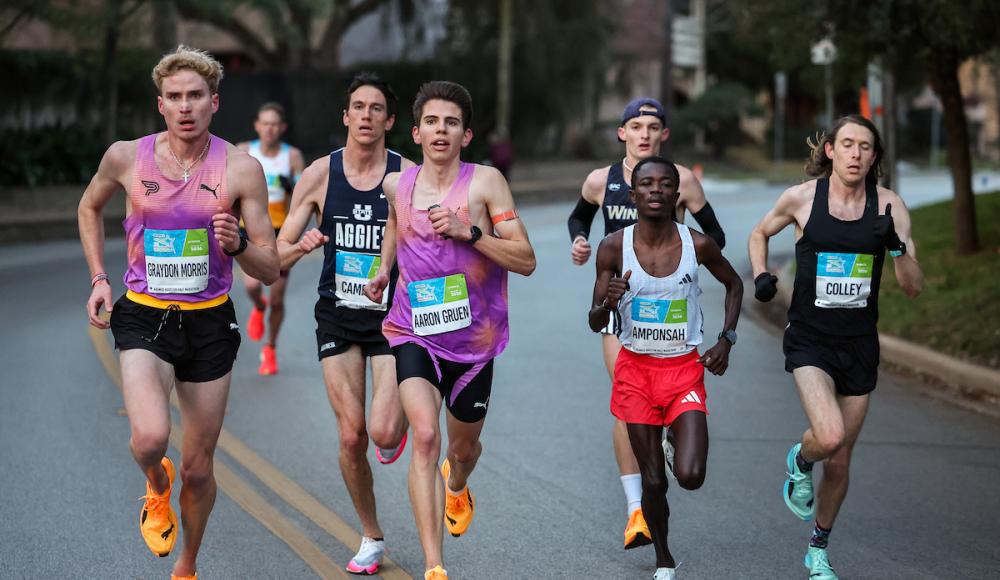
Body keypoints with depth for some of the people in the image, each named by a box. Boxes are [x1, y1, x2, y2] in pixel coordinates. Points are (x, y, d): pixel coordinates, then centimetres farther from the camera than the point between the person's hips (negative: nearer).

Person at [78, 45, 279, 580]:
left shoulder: (241, 169, -7)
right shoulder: (126, 157, -4)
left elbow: (270, 271, -3)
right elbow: (89, 208, 19)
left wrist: (237, 244, -24)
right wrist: (99, 279, 10)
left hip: (209, 322, 1)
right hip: (143, 316, -1)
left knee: (198, 469, 9)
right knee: (150, 437, -26)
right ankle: (156, 486, 12)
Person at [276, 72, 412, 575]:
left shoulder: (409, 177, -6)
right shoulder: (319, 175, -1)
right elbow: (277, 254, 2)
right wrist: (302, 246, -21)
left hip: (393, 315, -1)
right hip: (338, 316, 2)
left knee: (383, 434, -15)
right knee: (351, 437, -1)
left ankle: (397, 423, 24)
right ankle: (371, 538, 18)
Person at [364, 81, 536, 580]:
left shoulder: (486, 182, -10)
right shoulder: (396, 185, 1)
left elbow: (526, 261, -13)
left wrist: (469, 231, -22)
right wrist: (384, 268, 16)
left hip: (474, 338, 0)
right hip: (413, 334, 0)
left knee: (464, 445, 20)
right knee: (425, 435, -23)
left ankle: (456, 485, 61)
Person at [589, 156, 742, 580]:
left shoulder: (697, 244, -11)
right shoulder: (614, 248, -10)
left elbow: (734, 283, 10)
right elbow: (595, 324, -5)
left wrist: (726, 339, 1)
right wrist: (608, 303, -28)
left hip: (685, 369, 0)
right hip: (636, 370, 1)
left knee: (690, 476, -14)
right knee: (652, 480, 4)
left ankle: (683, 441, 23)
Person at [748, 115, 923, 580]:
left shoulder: (889, 206, -3)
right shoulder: (801, 197, -6)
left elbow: (913, 288, -3)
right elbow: (759, 234, 15)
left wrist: (897, 246, -20)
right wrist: (760, 276, -1)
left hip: (860, 345, 2)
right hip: (809, 340, -2)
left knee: (840, 461, 10)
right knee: (829, 436, -26)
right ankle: (799, 462, 11)